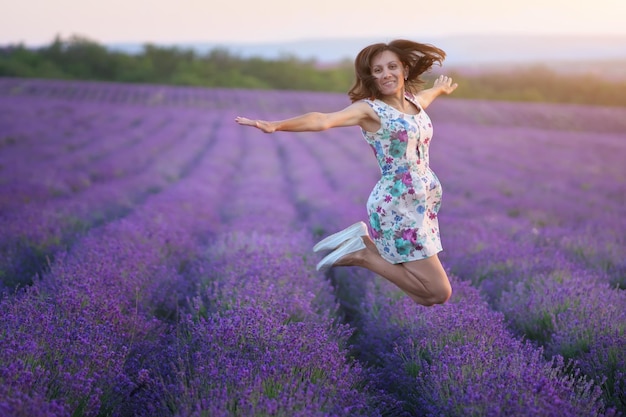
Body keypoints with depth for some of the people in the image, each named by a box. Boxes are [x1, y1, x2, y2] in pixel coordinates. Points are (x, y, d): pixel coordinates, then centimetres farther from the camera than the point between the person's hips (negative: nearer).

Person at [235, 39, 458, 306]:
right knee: (438, 293, -5)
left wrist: (441, 88, 60)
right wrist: (276, 125, -45)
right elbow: (323, 120, -29)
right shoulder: (369, 109, -12)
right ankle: (360, 254, 2)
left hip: (422, 204, 8)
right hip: (398, 208, -8)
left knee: (428, 296, 13)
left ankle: (361, 240, 16)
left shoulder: (414, 101, 10)